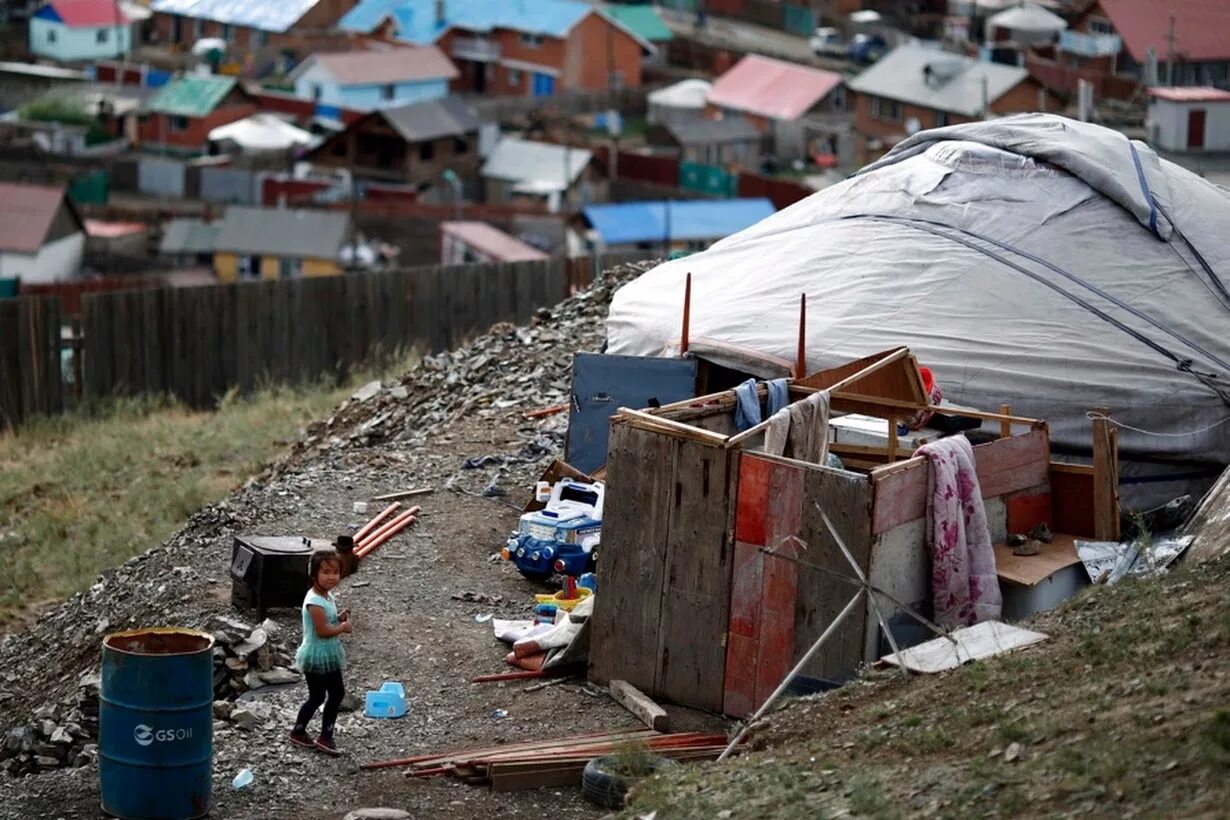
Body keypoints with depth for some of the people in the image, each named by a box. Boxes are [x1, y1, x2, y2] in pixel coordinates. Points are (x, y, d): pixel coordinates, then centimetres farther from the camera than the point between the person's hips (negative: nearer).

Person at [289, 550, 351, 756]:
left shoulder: (327, 596, 4)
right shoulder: (315, 601, -26)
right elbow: (322, 630, -28)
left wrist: (339, 618, -1)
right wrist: (343, 627, -14)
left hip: (329, 655, 9)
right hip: (317, 656, -9)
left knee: (337, 693, 12)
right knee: (317, 697, 5)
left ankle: (326, 737, 21)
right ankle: (298, 732, 26)